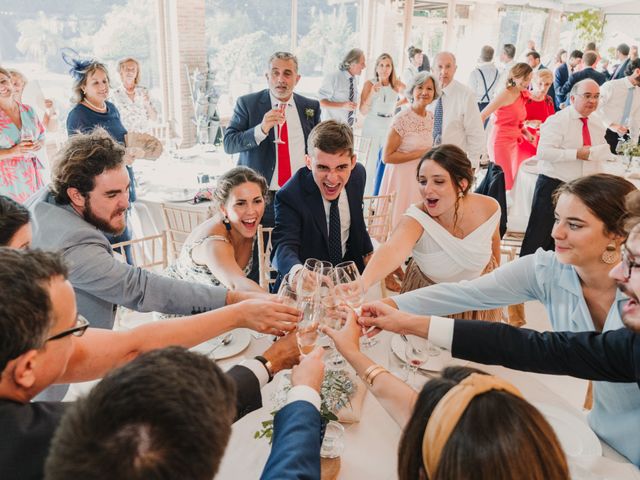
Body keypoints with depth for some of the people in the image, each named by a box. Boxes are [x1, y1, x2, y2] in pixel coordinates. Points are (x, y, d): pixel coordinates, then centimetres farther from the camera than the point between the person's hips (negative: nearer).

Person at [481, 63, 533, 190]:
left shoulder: (523, 96, 12)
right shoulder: (506, 94, -12)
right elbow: (482, 116, -13)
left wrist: (526, 133, 3)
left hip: (514, 142, 8)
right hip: (500, 141, -8)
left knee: (512, 180, 9)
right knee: (503, 182, -9)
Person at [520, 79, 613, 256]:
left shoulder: (597, 122, 9)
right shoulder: (558, 120, -12)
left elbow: (606, 152, 6)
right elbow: (543, 152, -23)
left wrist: (590, 152, -15)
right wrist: (577, 154, -23)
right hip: (553, 184, -6)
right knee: (540, 236, -2)